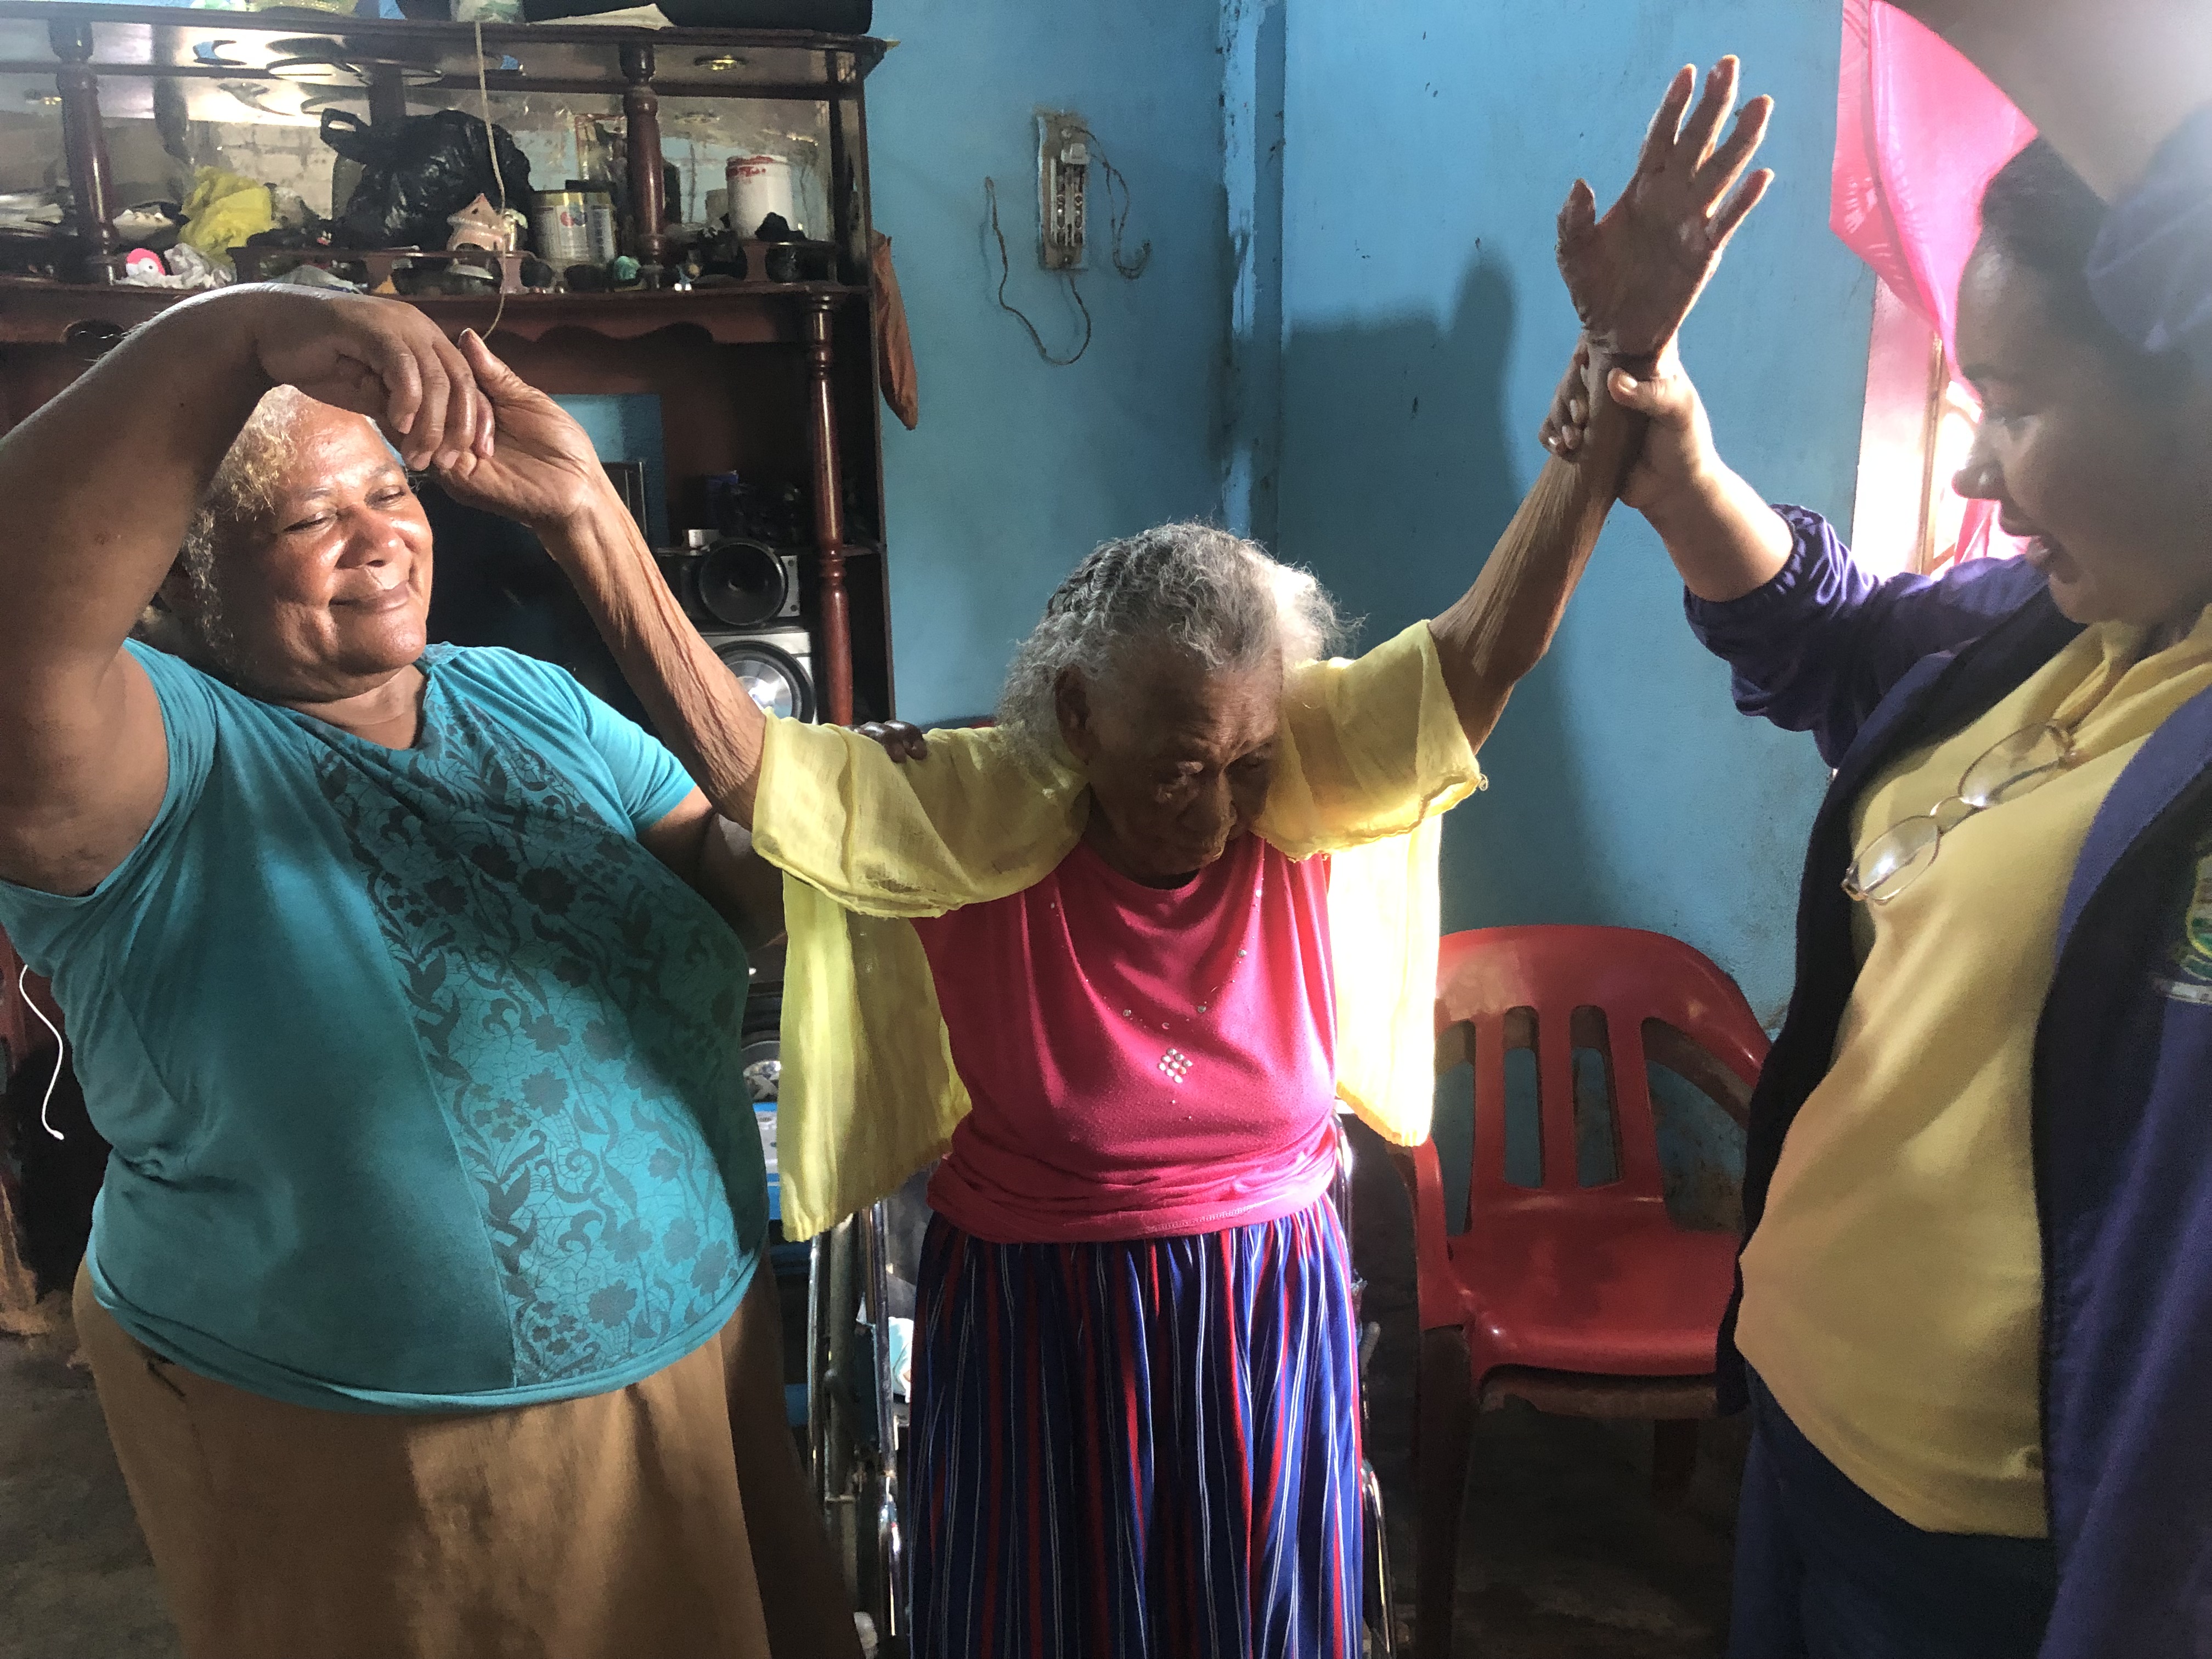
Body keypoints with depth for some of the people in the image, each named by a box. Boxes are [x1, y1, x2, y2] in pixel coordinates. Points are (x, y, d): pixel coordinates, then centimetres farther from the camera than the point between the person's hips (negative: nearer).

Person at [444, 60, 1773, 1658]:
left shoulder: (1308, 780, -12)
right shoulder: (972, 813, -18)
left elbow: (1486, 647, -21)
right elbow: (735, 753, -26)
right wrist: (582, 512, -37)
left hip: (1272, 1330, 3)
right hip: (1037, 1342, -2)